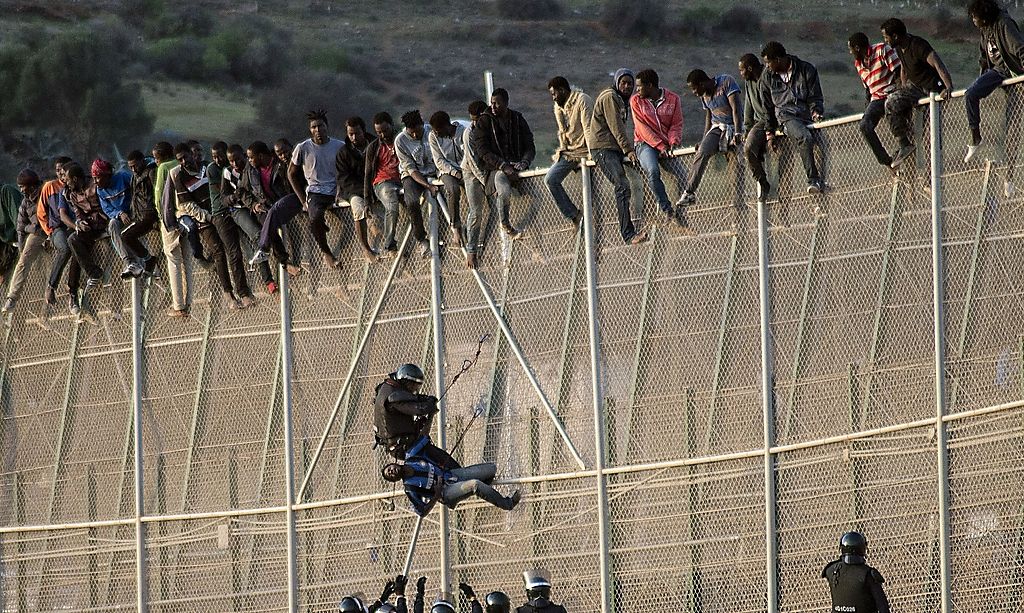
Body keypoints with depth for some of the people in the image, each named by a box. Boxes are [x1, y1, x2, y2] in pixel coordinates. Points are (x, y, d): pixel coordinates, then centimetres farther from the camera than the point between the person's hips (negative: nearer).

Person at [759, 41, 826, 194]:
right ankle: (813, 180, -36)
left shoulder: (807, 70, 2)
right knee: (805, 137, -32)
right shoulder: (767, 76, 8)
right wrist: (769, 132, 13)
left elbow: (815, 97, 5)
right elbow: (767, 107, 16)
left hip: (806, 116, 2)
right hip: (786, 117, -2)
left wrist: (816, 111, -16)